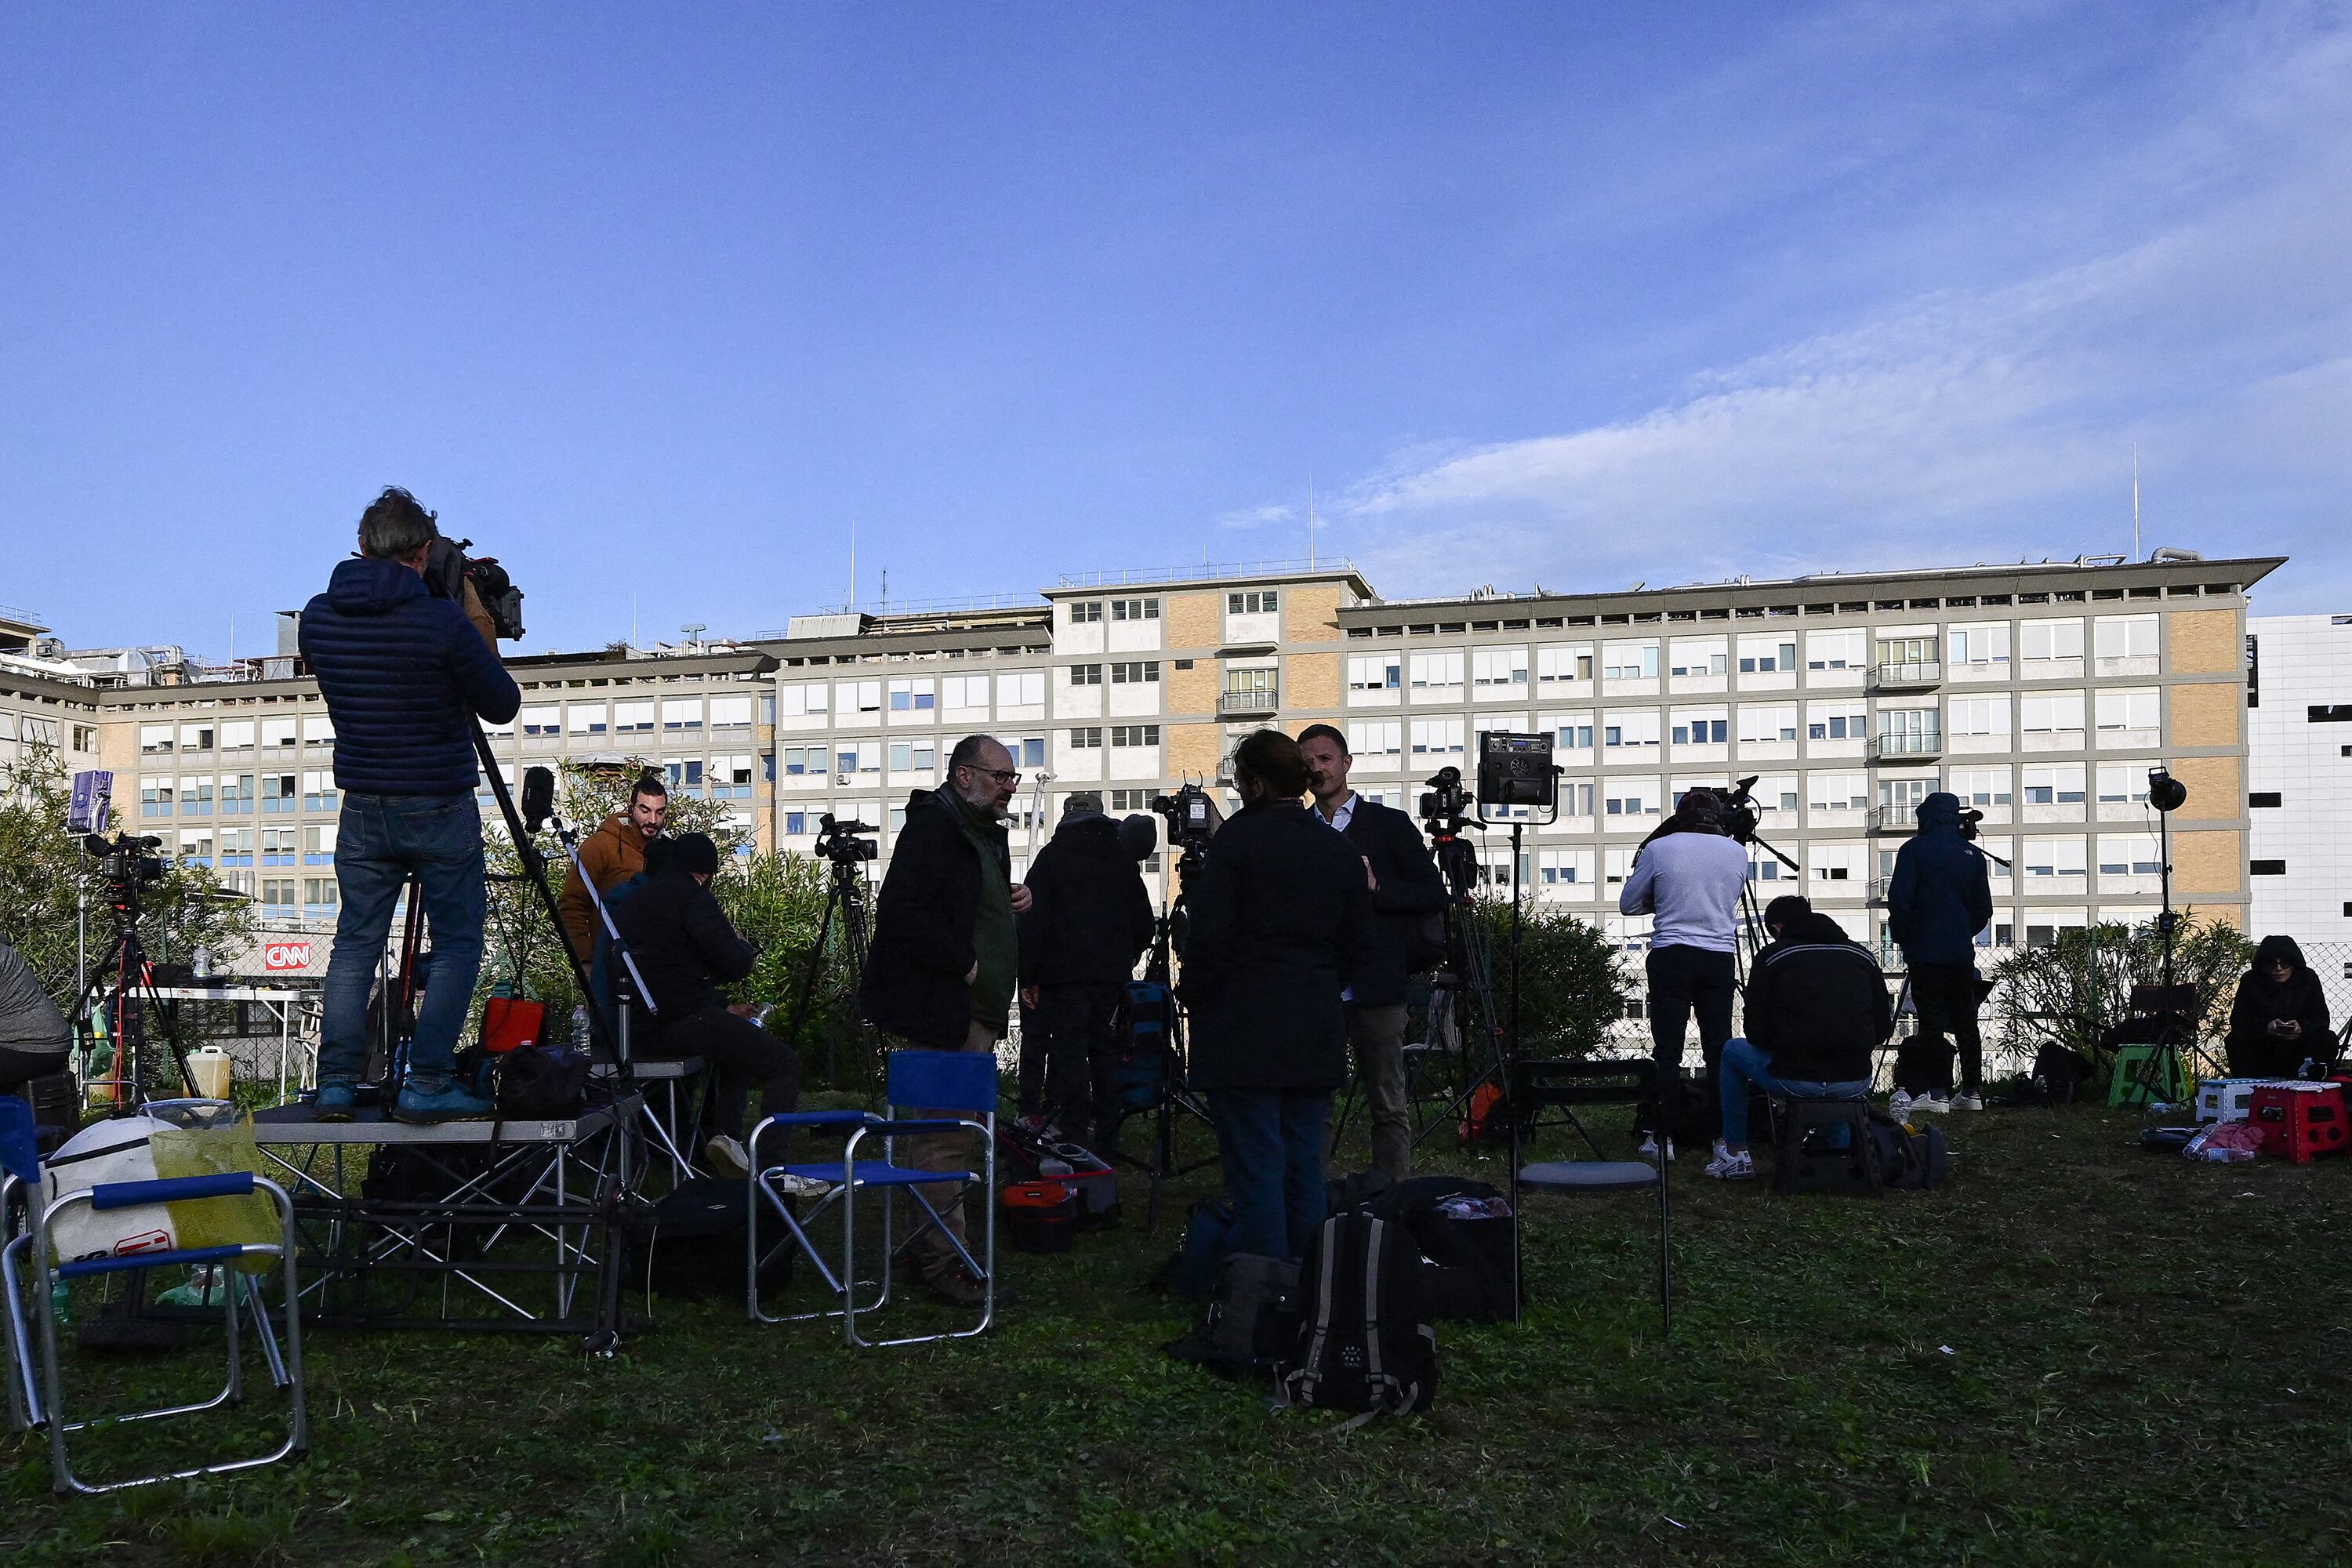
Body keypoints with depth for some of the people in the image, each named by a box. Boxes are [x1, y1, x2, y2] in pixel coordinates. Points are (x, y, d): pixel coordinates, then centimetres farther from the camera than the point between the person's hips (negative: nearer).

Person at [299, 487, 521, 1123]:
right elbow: (503, 705, -6)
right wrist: (478, 652, 12)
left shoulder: (318, 617, -1)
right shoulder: (441, 621, -16)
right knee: (456, 946, 5)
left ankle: (336, 1083, 11)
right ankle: (426, 1084, -1)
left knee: (354, 943, 13)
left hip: (362, 809, 5)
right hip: (440, 809, -4)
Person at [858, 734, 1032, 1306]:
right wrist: (963, 963, -21)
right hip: (945, 1008, -11)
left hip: (978, 1010, 11)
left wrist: (1014, 898, 9)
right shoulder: (932, 826, -14)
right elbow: (901, 911, -24)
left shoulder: (985, 831, 17)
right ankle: (943, 1263, -2)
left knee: (952, 1132, 16)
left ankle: (935, 1252, 26)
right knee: (945, 1136, -8)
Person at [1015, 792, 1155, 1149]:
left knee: (1068, 1050, -4)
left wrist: (1028, 977, -2)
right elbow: (1144, 922, 15)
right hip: (1113, 973, 4)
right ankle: (1105, 1131, 13)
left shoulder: (1053, 855, 0)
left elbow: (1033, 921, -5)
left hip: (1064, 972, -4)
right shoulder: (1123, 858, 11)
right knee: (1106, 1051, 10)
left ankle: (1073, 1134, -8)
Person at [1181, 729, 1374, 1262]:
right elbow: (1358, 943, 12)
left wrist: (1194, 997, 3)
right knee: (1304, 1166, 12)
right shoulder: (1339, 848, 8)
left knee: (1255, 1165, -2)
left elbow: (1209, 936, -12)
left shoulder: (1235, 839, -10)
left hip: (1244, 1031, -6)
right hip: (1317, 1031, 6)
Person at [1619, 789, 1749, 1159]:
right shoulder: (1737, 852, 8)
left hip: (1671, 956, -2)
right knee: (1719, 1050, 7)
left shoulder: (1658, 848, 0)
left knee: (1667, 1052, -1)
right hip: (1720, 958, 2)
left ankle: (1663, 1138, -1)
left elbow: (1627, 904, 9)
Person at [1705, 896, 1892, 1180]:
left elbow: (1756, 1033, 1)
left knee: (1732, 1051, 27)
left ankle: (1735, 1155, 29)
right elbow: (1883, 1029, 12)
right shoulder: (1862, 955, 11)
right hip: (1855, 1086, 4)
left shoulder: (1771, 957, 2)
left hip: (1795, 1081, -4)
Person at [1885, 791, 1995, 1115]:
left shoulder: (1915, 849, -5)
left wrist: (1900, 936, 3)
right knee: (1965, 1021, 11)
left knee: (1932, 1021, -6)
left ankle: (1938, 1093, -10)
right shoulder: (1973, 854, 10)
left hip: (1925, 951, -5)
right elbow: (1984, 908, 13)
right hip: (1962, 952, 5)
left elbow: (1899, 900, -11)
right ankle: (1972, 1092, 14)